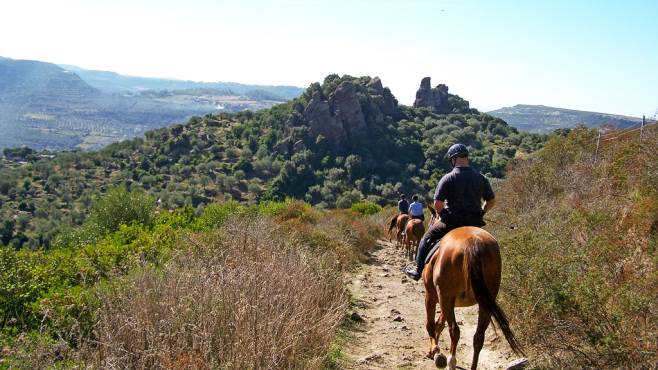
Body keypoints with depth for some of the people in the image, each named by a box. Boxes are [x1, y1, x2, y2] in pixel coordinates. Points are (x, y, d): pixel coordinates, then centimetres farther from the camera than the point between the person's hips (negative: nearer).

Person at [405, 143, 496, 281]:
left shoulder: (448, 178, -10)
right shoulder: (481, 178, 2)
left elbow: (437, 203, -13)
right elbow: (491, 201, 8)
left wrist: (444, 216, 5)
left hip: (452, 220, -3)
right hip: (475, 222, 3)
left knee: (427, 238, 18)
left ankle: (418, 270, 20)